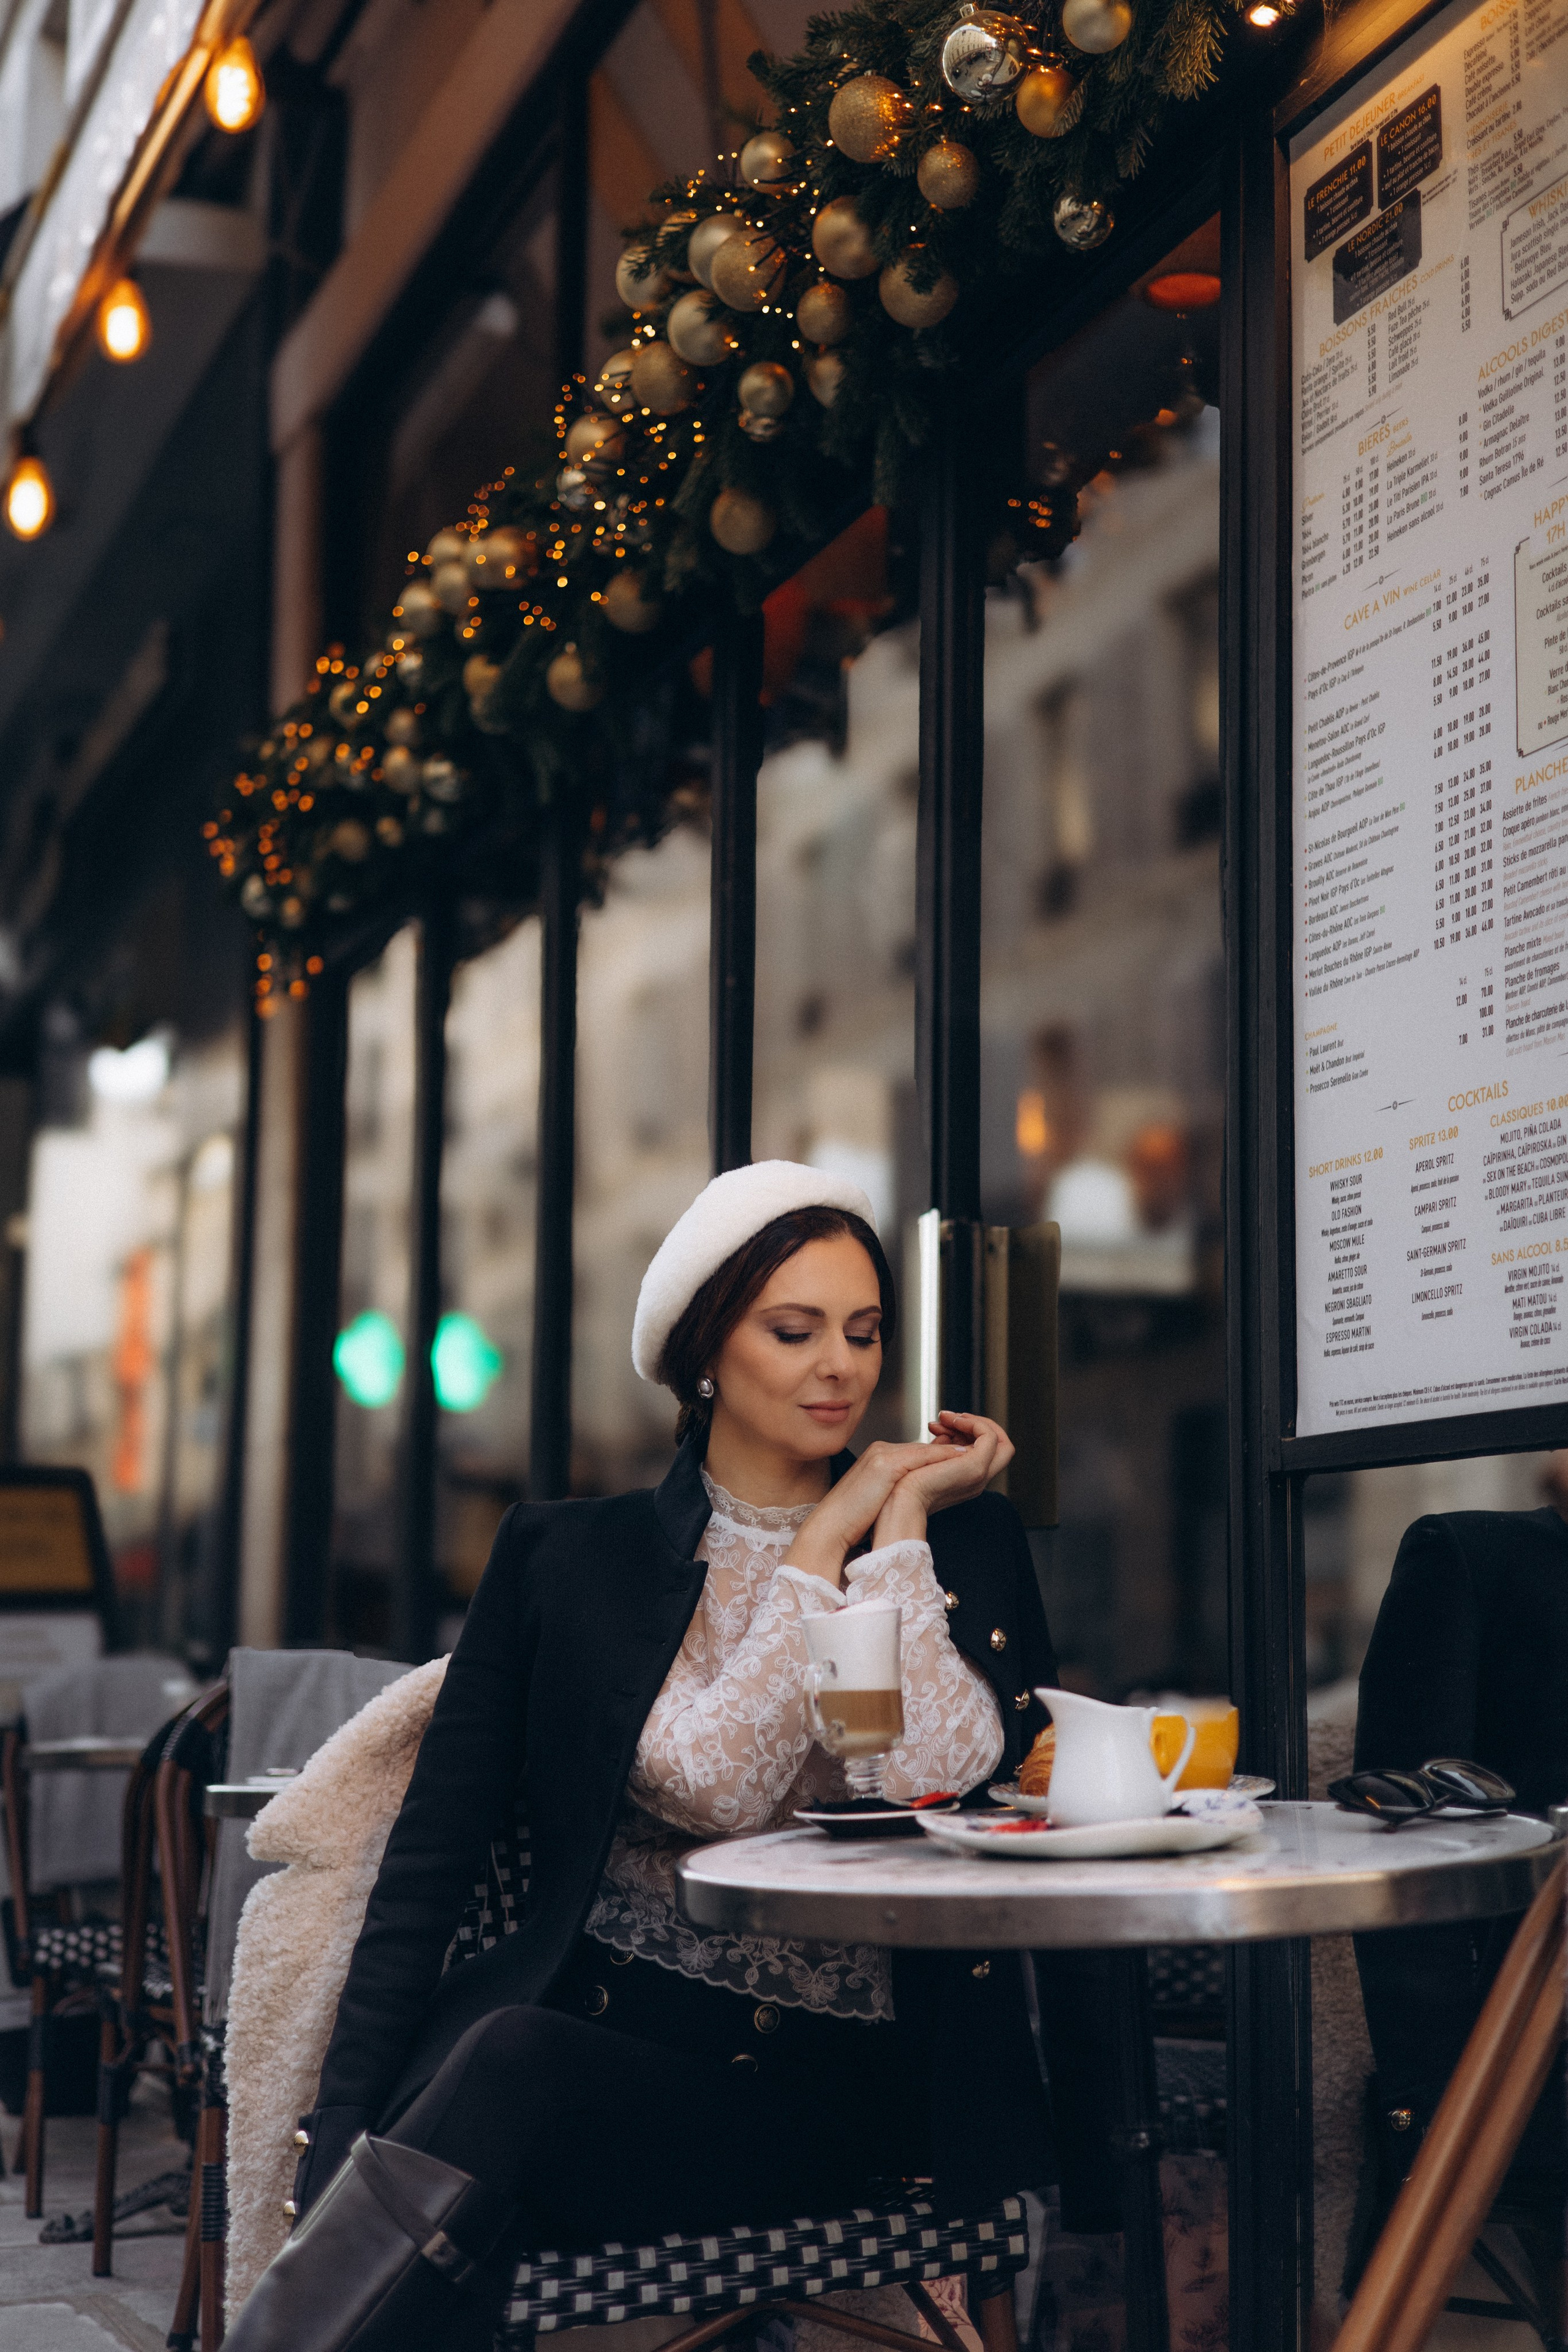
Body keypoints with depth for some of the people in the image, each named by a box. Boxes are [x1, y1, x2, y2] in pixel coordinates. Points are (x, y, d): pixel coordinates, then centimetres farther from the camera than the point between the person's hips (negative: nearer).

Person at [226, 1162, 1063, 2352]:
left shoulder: (962, 1541, 10)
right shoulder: (568, 1555, 8)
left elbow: (937, 1786, -8)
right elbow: (429, 1863, 3)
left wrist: (892, 1516, -3)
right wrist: (340, 2152, -9)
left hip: (830, 2085, -1)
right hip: (588, 2022, 1)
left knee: (512, 2071, -32)